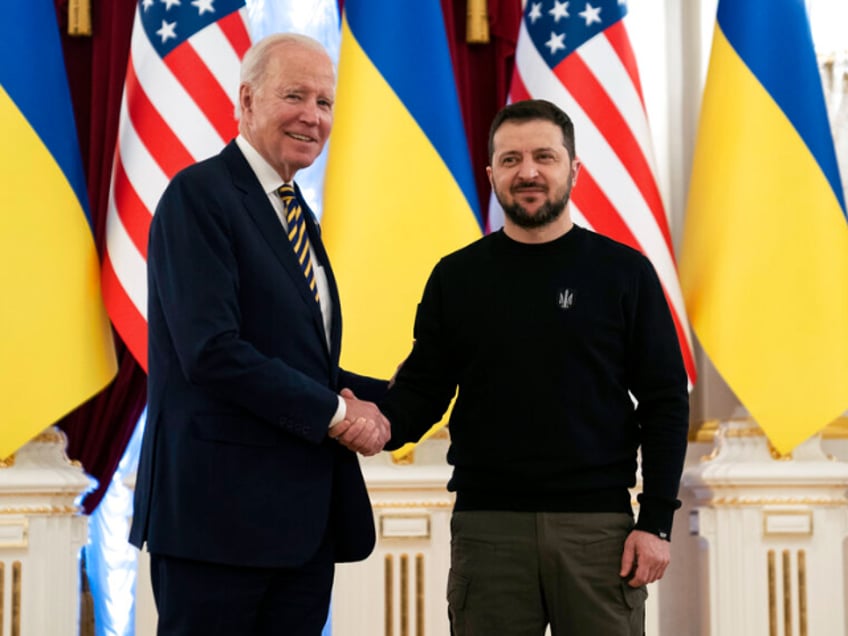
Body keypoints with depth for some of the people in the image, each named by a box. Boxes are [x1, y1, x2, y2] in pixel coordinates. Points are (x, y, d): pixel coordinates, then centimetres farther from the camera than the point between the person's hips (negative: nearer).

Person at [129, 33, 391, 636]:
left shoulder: (296, 215, 18)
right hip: (222, 509, -8)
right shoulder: (200, 194, -10)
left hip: (307, 515, 9)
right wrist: (334, 412, -14)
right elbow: (211, 351, -20)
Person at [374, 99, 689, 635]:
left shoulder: (624, 272, 3)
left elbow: (665, 403, 2)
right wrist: (382, 424, -15)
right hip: (487, 524, 1)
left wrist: (656, 522, -5)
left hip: (599, 524, -1)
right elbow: (422, 389, 8)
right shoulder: (457, 276, 7)